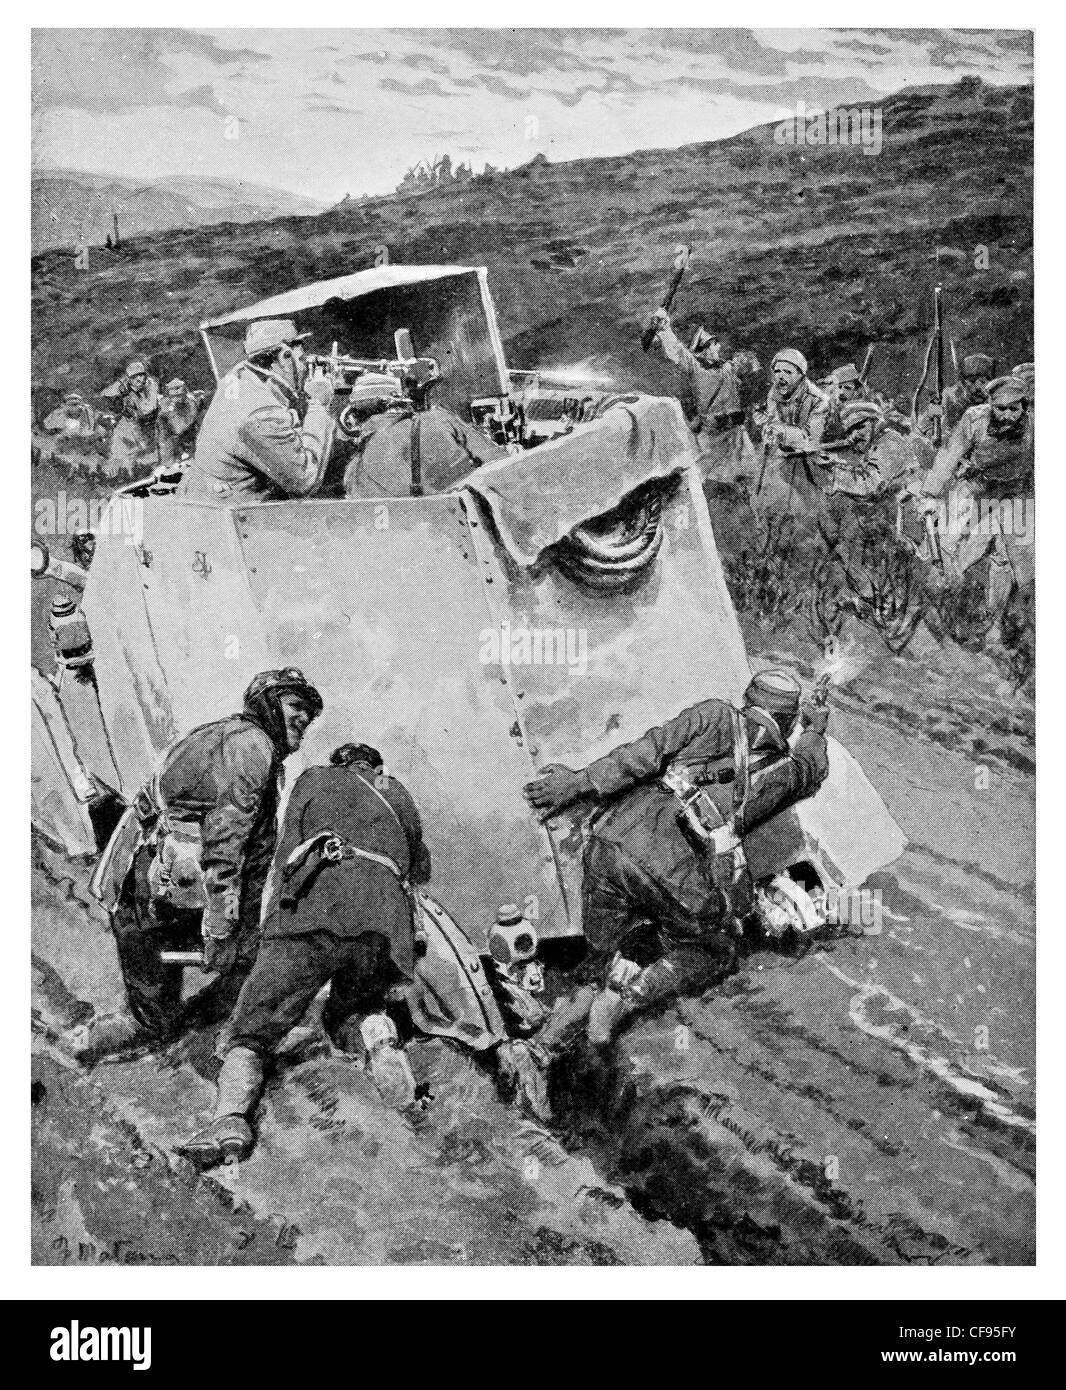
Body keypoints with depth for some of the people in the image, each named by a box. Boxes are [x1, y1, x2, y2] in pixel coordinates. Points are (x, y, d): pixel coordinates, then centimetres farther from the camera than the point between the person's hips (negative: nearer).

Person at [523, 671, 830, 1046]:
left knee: (602, 940, 28)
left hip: (618, 832, 2)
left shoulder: (715, 716, 15)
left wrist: (579, 782, 4)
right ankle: (630, 996, 1)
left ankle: (619, 968, -5)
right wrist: (815, 729, 64)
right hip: (676, 872, -2)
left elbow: (648, 752, 3)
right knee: (712, 952, 24)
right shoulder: (786, 772, 19)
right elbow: (812, 767, 44)